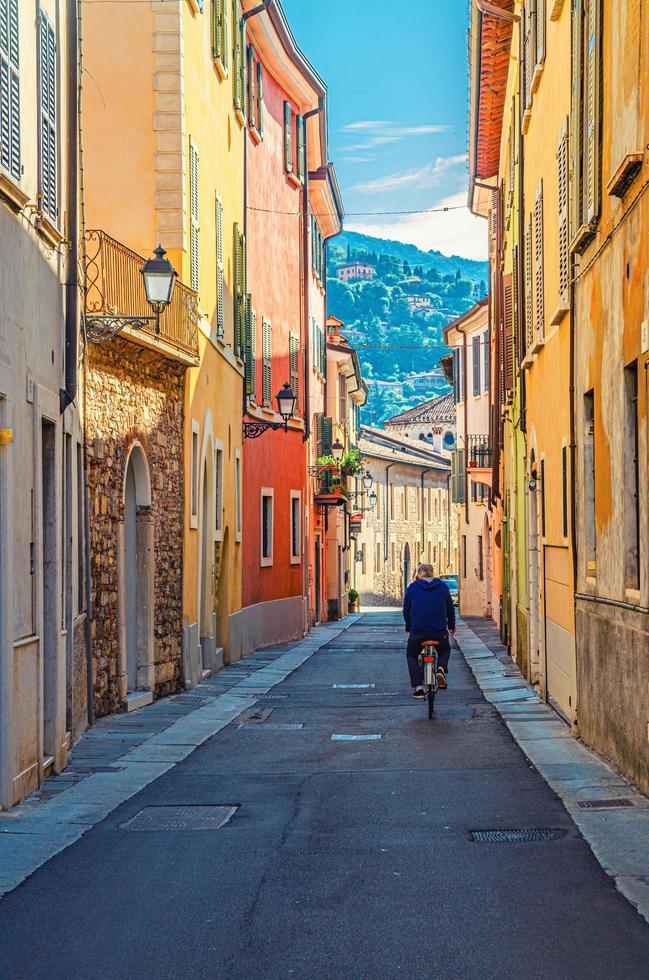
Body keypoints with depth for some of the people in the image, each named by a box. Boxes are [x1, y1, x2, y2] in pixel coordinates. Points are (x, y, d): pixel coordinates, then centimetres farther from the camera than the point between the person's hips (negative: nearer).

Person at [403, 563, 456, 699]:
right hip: (440, 631, 1)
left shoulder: (412, 587, 6)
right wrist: (452, 626, 30)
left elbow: (406, 610, 12)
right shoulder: (442, 586, 8)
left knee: (411, 656, 21)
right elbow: (450, 608, 15)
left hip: (417, 631, -1)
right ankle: (441, 669, -1)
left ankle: (418, 687, 4)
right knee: (445, 651, 31)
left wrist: (408, 626, 30)